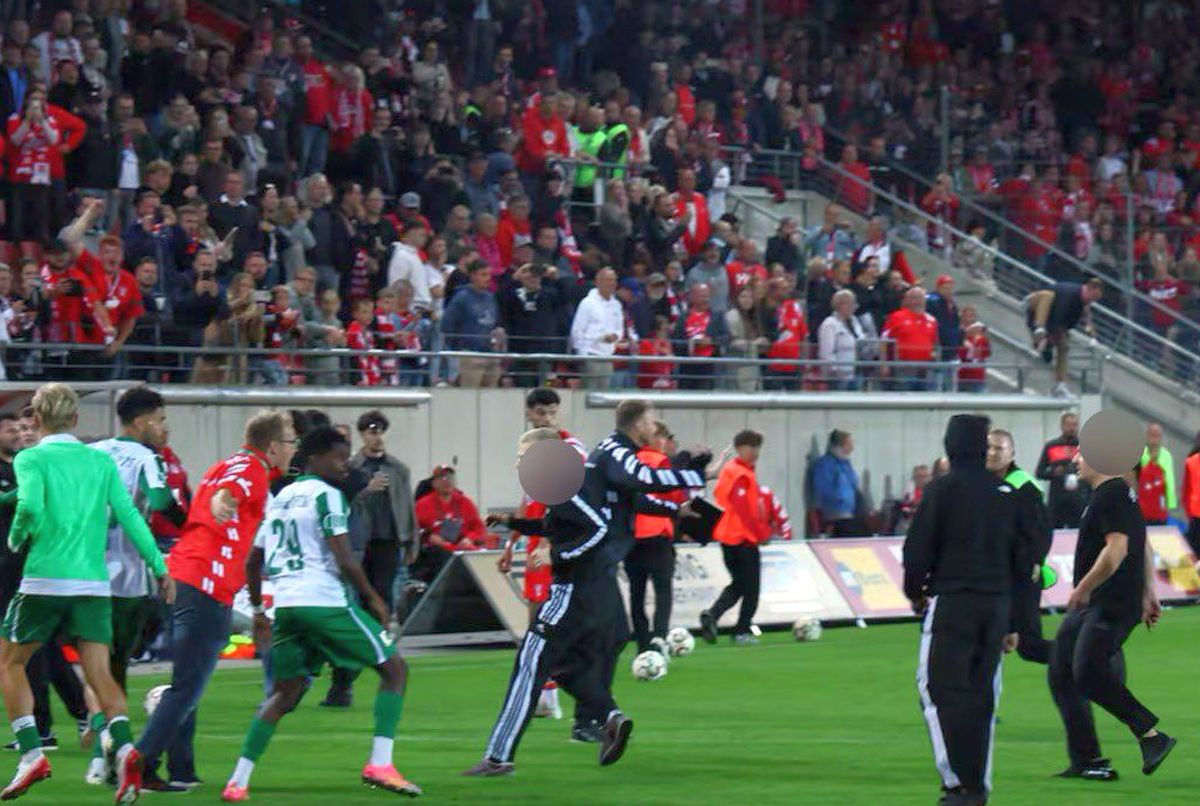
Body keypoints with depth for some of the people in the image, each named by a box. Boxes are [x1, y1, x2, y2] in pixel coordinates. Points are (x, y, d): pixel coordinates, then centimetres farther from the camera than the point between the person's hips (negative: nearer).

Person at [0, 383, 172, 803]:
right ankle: (124, 747, -23)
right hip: (94, 582, 3)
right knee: (100, 673, 1)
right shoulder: (102, 461, 11)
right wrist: (159, 567, 7)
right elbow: (128, 516, 5)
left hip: (45, 579, -3)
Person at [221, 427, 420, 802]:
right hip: (325, 601, -7)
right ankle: (379, 764, -8)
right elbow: (344, 561, -11)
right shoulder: (326, 495, -4)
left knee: (284, 692, 18)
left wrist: (258, 609, 34)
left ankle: (238, 781, 6)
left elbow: (253, 562, 24)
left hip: (284, 603, 7)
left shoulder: (279, 499, 20)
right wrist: (374, 599, 0)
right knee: (394, 668, 4)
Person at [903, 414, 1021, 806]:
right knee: (982, 693, 11)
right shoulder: (1004, 495, 11)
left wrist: (915, 592, 11)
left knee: (941, 687, -3)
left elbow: (918, 548, -7)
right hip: (996, 604, 6)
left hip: (951, 601, -5)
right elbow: (1021, 559, 15)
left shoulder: (942, 490, -6)